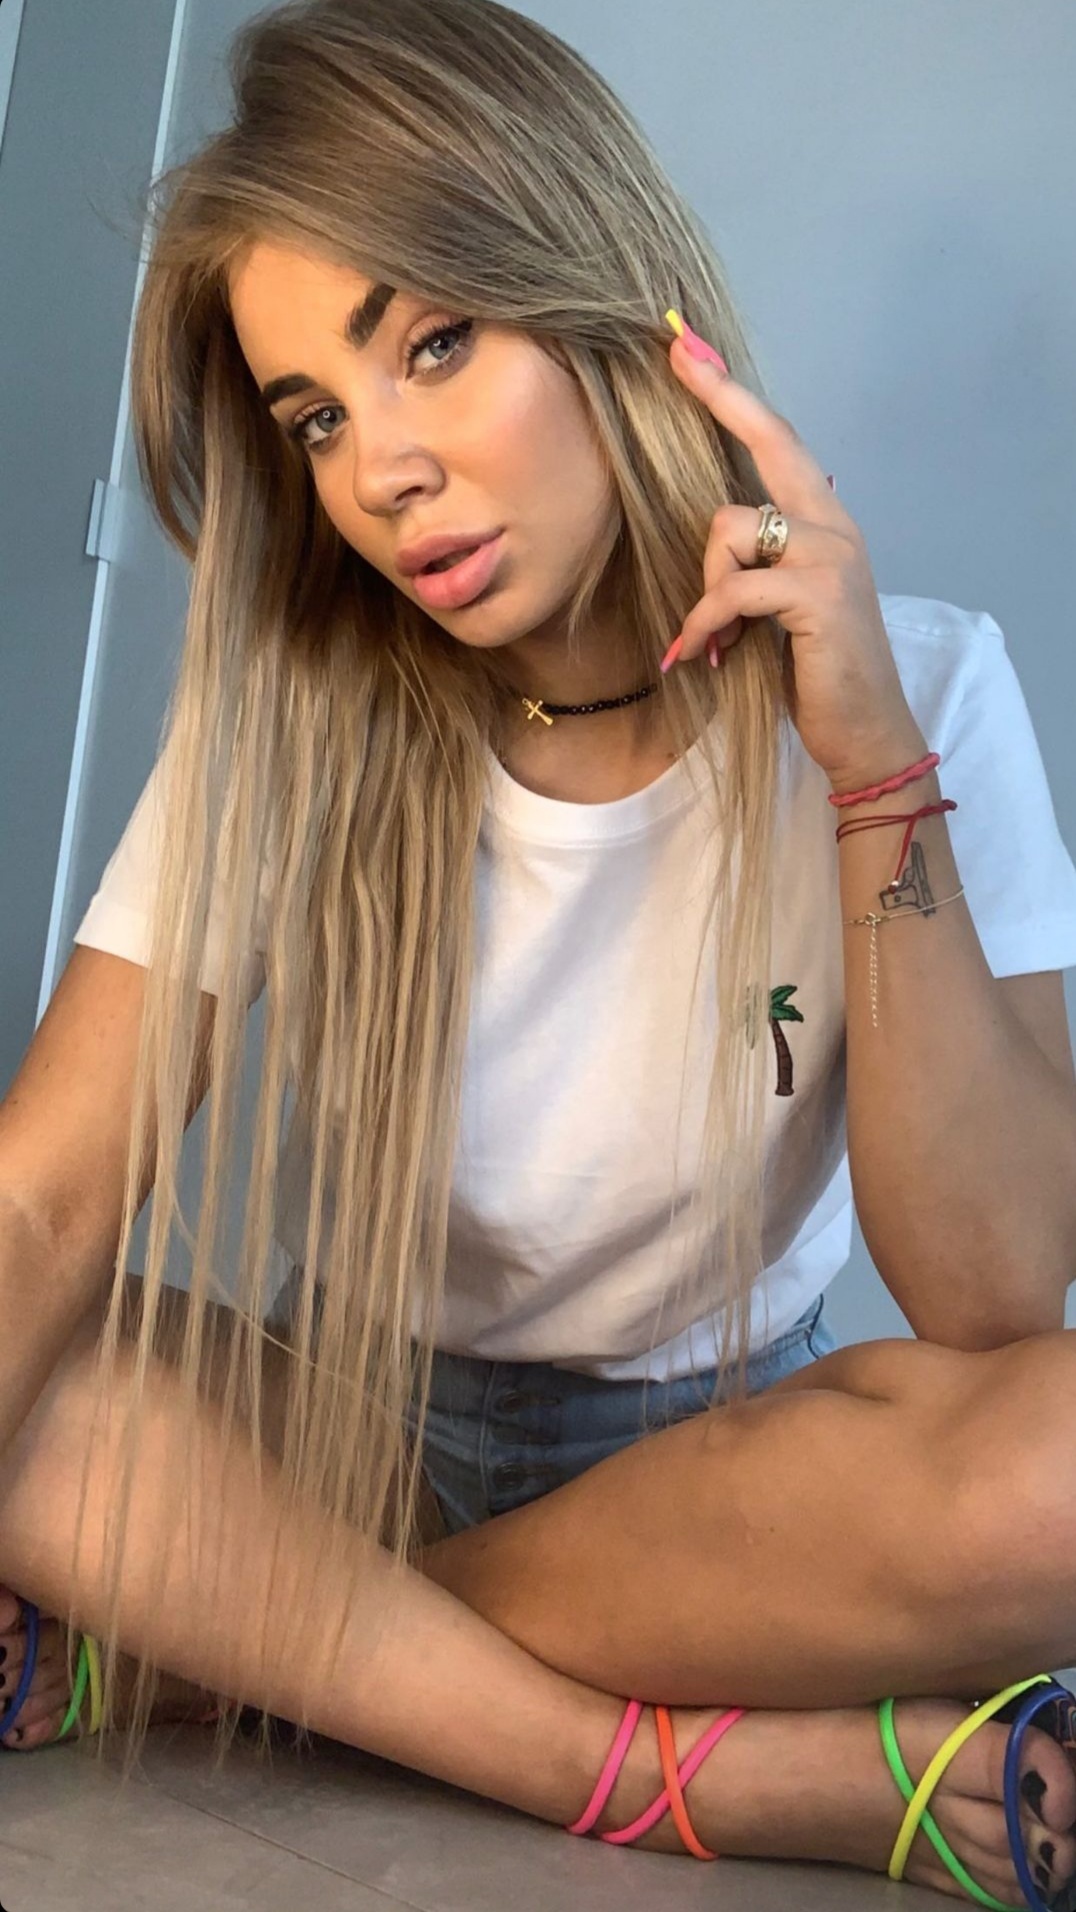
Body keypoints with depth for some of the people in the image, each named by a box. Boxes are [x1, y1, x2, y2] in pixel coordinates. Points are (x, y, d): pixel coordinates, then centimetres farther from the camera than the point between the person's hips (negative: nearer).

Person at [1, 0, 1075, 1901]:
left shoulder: (918, 685, -11)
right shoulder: (286, 721, -8)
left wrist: (872, 764, -26)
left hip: (720, 1458, 0)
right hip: (351, 1427, 1)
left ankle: (209, 1638, -16)